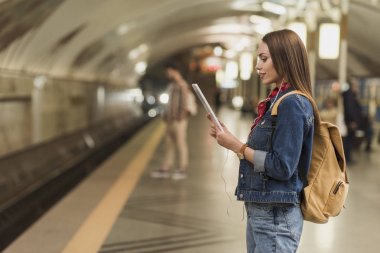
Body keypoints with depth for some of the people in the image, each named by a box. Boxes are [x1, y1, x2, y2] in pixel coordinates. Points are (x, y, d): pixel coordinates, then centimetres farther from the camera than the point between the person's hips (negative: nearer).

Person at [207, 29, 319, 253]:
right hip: (261, 213, 9)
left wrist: (238, 146, -14)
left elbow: (282, 167, -21)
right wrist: (230, 140, 3)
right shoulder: (279, 100, 11)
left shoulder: (293, 104, -16)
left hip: (276, 217, -9)